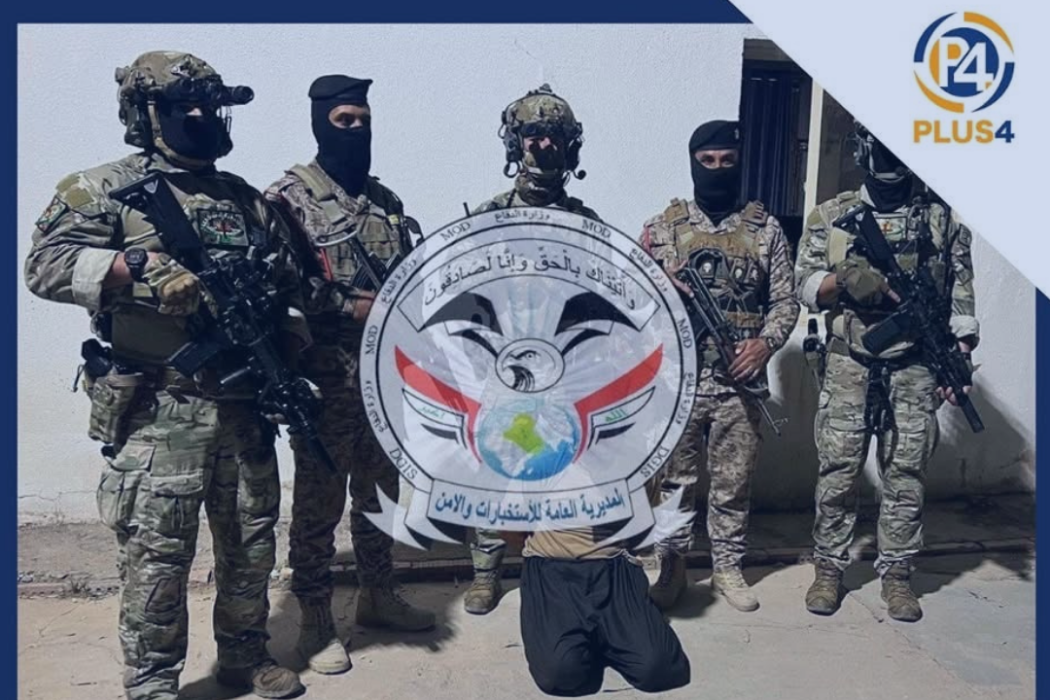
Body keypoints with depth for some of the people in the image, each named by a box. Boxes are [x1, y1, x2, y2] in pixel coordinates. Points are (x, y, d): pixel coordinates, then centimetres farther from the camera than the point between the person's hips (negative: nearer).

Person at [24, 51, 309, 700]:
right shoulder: (107, 187, 1)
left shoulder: (247, 199, 15)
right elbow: (47, 263, -11)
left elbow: (288, 282, 19)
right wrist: (139, 266, -24)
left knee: (252, 542, 15)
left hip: (246, 408, 5)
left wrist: (290, 331, 1)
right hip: (159, 414, -5)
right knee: (157, 554, 2)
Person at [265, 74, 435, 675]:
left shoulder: (387, 201, 15)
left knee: (380, 488, 16)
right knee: (320, 499, 3)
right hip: (326, 377, -6)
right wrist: (352, 307, -18)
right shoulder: (290, 198, -6)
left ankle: (379, 595, 33)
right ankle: (316, 620, 18)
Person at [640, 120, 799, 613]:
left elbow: (785, 299, 6)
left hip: (740, 381, 1)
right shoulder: (662, 226, 4)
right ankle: (672, 565, 24)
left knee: (734, 482, 12)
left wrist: (766, 341, -12)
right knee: (674, 480, 8)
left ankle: (727, 567, 28)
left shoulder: (765, 228, 6)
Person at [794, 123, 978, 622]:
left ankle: (896, 574, 21)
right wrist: (844, 281, -17)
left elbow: (960, 294, 7)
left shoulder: (943, 218, 8)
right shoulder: (831, 215, 6)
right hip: (849, 367, -1)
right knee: (837, 472, 3)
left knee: (906, 476, 7)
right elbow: (804, 285, 2)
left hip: (916, 369, 1)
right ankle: (828, 569, 18)